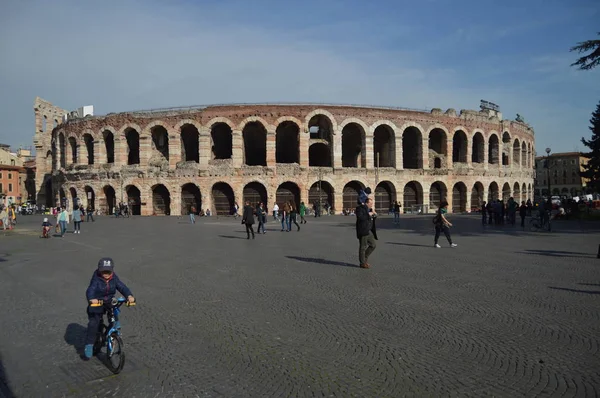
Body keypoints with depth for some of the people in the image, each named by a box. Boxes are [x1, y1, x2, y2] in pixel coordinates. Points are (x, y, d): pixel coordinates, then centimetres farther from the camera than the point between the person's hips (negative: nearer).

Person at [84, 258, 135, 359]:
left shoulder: (114, 278, -9)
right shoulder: (96, 279, -19)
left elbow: (122, 287, -20)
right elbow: (90, 290, -33)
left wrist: (129, 295, -39)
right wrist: (91, 299, -56)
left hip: (110, 302, 4)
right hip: (96, 303, -4)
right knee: (93, 324, -9)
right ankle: (89, 345, 5)